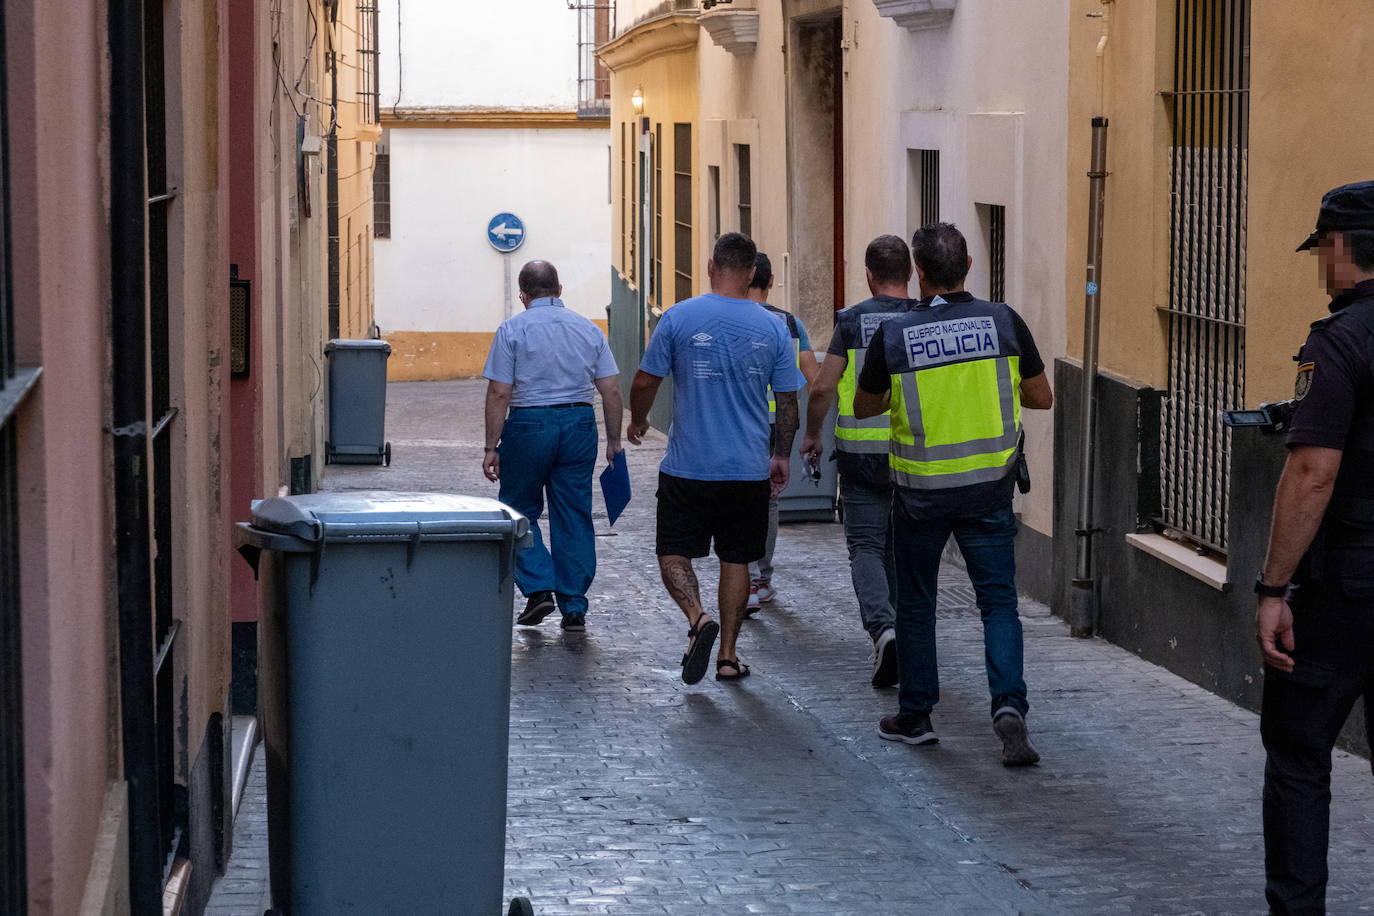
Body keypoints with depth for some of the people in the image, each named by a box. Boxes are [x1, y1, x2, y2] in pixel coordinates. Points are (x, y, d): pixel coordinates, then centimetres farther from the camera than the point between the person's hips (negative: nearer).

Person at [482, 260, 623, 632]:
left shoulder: (513, 330, -3)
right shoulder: (589, 329, 7)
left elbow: (499, 394, -8)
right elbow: (611, 392, 5)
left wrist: (492, 447, -5)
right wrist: (613, 441, 12)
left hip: (529, 425, -3)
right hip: (579, 425, 3)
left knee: (520, 512, 13)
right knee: (574, 517, 8)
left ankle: (538, 588, -2)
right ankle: (574, 608, 8)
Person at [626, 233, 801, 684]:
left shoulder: (679, 317, -7)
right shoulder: (773, 328, -1)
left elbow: (644, 383, -1)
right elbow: (788, 403, 4)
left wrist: (637, 422, 19)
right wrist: (781, 457, 17)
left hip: (687, 467, -2)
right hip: (749, 470, 2)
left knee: (674, 552, 9)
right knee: (736, 559, 13)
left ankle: (698, 617, -16)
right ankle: (728, 655, 14)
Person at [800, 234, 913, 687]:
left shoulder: (852, 320, -5)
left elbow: (822, 387, -7)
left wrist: (811, 434, 9)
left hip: (861, 452, -2)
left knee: (866, 546, 2)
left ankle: (882, 627, -21)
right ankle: (902, 640, 21)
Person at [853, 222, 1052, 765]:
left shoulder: (893, 334, -9)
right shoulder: (1003, 322, -6)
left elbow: (864, 407, 5)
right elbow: (1041, 397, 4)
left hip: (920, 490, -1)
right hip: (989, 487, 1)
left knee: (916, 603, 14)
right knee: (998, 601, 5)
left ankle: (915, 714, 21)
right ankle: (1009, 704, -14)